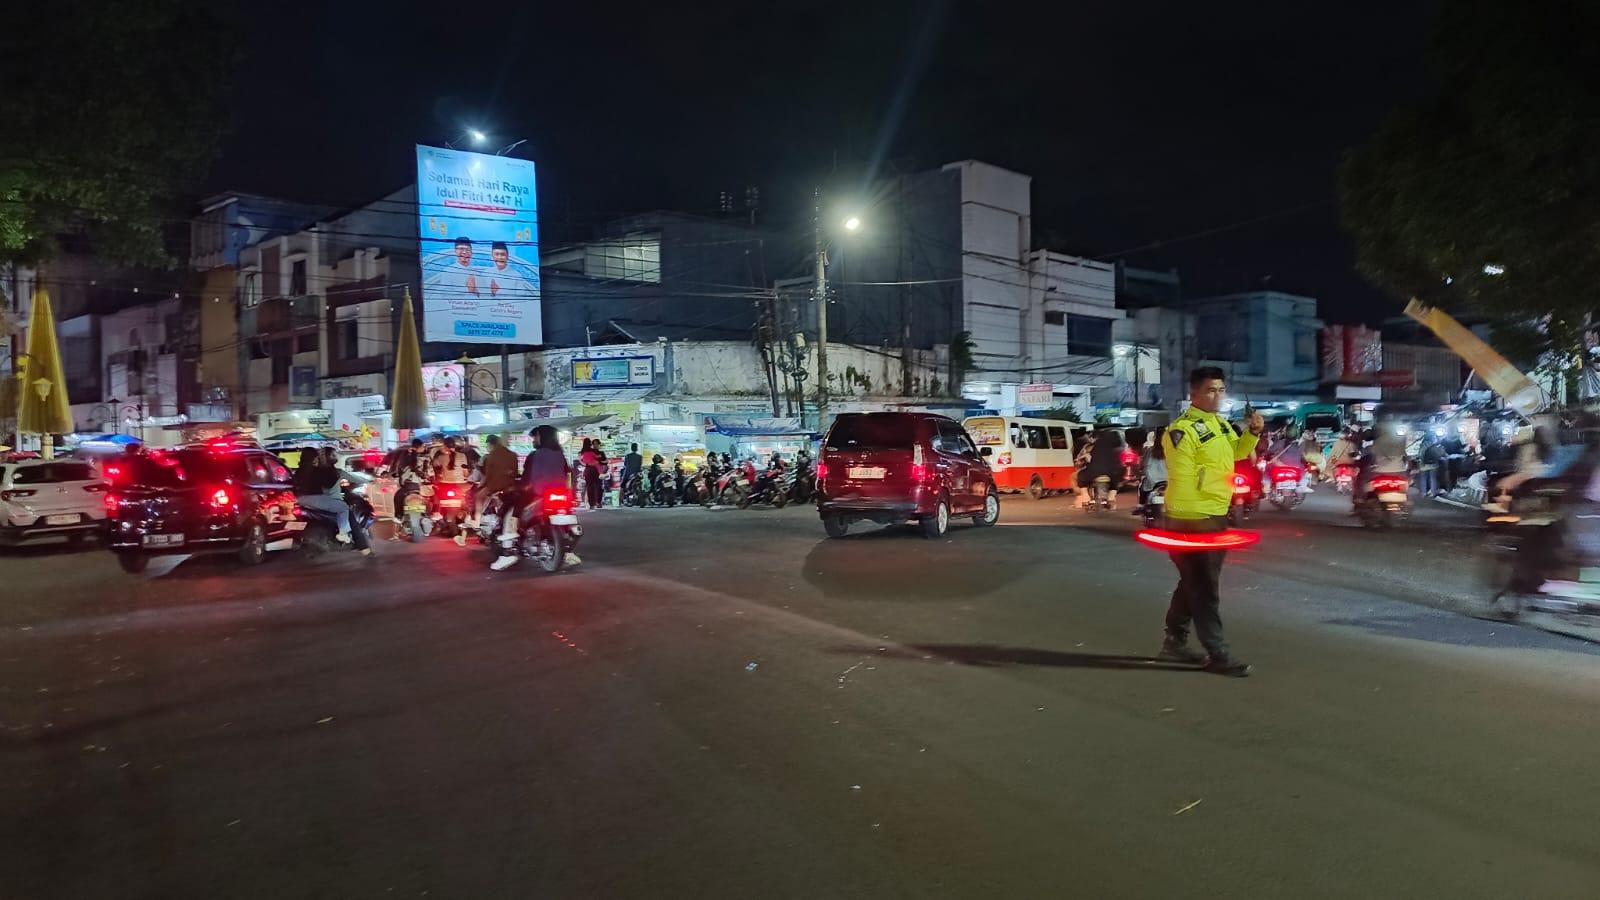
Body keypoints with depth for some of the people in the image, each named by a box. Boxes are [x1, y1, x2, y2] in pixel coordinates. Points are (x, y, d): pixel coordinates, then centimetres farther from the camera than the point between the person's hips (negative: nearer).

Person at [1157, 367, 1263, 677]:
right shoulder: (1183, 430, -17)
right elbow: (1181, 480, -22)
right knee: (1205, 588, -4)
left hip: (1217, 515, 9)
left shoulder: (1220, 423, 11)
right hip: (1193, 520, -9)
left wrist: (1253, 433, 8)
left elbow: (1237, 452, 28)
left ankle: (1175, 640, 28)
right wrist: (1187, 522, -26)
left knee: (1193, 582, 16)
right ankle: (1218, 653, 2)